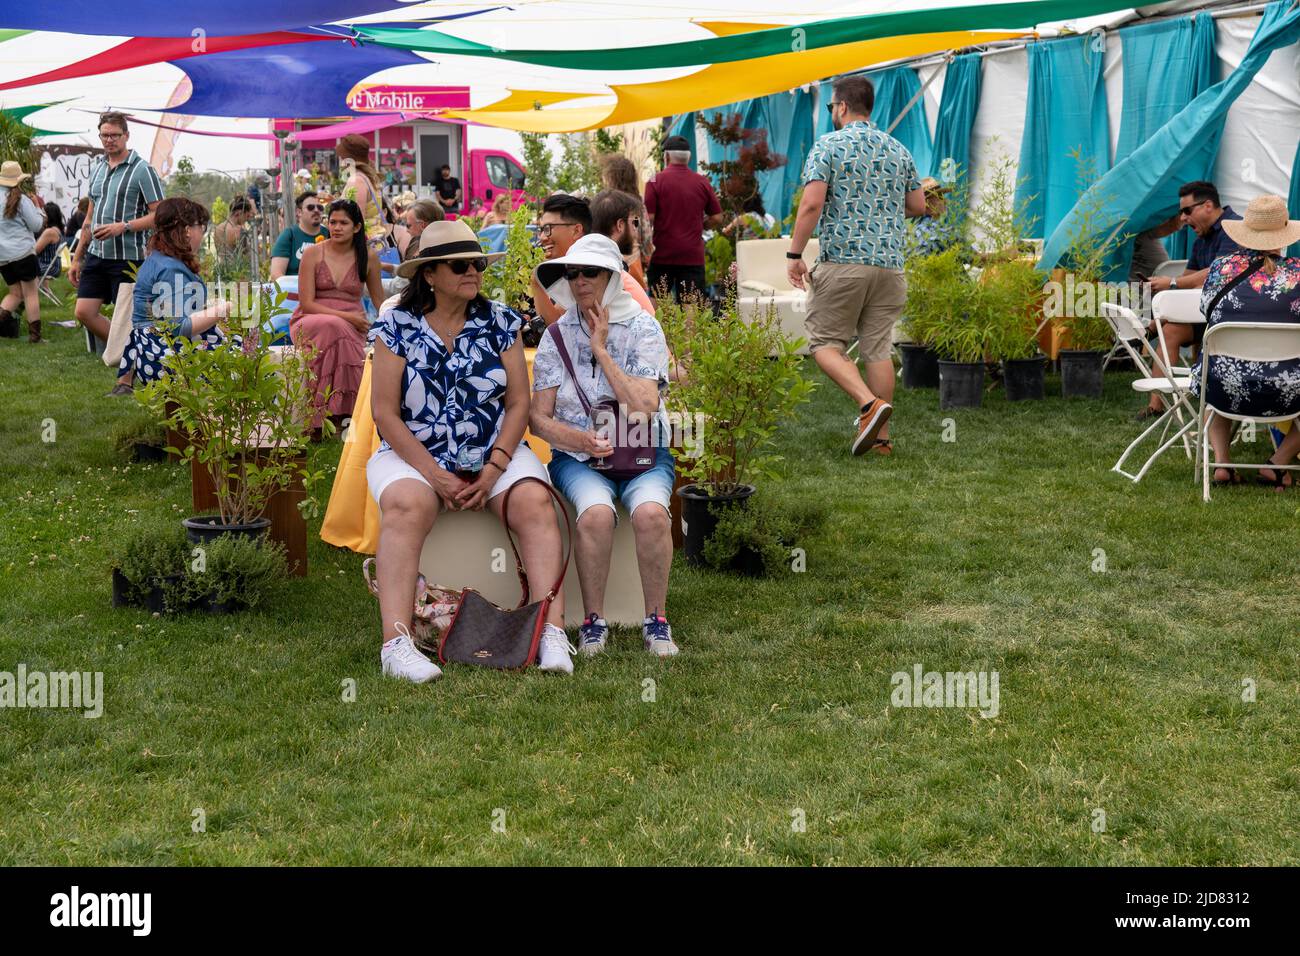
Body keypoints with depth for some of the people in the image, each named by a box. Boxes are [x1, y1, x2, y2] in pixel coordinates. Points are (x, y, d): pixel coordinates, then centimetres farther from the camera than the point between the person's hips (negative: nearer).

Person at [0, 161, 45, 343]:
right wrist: (38, 208, 9)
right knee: (31, 292, 1)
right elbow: (36, 226, -5)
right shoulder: (21, 200, -10)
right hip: (22, 251, -5)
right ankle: (34, 334, -1)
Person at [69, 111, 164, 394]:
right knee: (84, 311, 3)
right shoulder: (97, 168, 13)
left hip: (127, 256, -7)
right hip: (97, 254, 7)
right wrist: (77, 257, 19)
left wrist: (123, 227, -22)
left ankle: (126, 381, 8)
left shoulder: (141, 170, -7)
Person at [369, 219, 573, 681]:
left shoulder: (502, 323, 7)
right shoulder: (396, 326, 1)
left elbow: (518, 403, 3)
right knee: (405, 506, -33)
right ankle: (396, 642, -38)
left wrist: (493, 470, -12)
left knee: (535, 502, -26)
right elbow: (385, 411, -3)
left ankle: (553, 631, -32)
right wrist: (434, 474, -14)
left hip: (495, 453, 2)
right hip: (414, 453, -2)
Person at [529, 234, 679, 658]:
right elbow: (539, 417, 2)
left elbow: (643, 409, -13)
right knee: (596, 512, -33)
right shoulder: (558, 335, 4)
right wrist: (581, 440, -17)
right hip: (577, 455, 0)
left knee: (650, 512, -32)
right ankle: (593, 621, -16)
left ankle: (656, 620, -15)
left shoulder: (643, 329, -1)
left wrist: (602, 351, -13)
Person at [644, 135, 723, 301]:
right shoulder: (703, 182, 4)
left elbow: (648, 219, -9)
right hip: (694, 256, 2)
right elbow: (717, 218, 6)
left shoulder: (656, 181, -5)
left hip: (662, 256, -2)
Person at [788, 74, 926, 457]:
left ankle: (870, 404, -18)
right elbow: (918, 206, 17)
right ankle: (880, 436, 8)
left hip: (842, 261, -5)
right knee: (878, 348, 8)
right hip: (889, 264, 5)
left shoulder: (828, 146, -4)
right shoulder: (898, 150, 12)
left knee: (826, 343, 3)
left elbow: (812, 203, -14)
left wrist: (794, 254, -8)